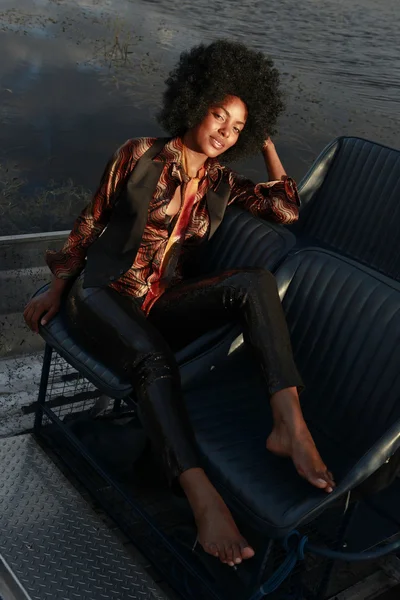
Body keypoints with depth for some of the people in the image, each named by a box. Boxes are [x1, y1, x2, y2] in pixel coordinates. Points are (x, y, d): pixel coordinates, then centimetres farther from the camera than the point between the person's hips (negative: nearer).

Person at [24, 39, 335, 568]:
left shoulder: (221, 181, 13)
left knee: (256, 282, -26)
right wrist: (56, 290, 8)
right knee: (153, 359, -39)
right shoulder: (140, 156, 2)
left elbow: (287, 209, 9)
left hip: (163, 303, 4)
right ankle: (204, 500, -48)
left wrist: (266, 142, 11)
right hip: (103, 294, -3)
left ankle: (290, 425, -40)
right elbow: (90, 222, 7)